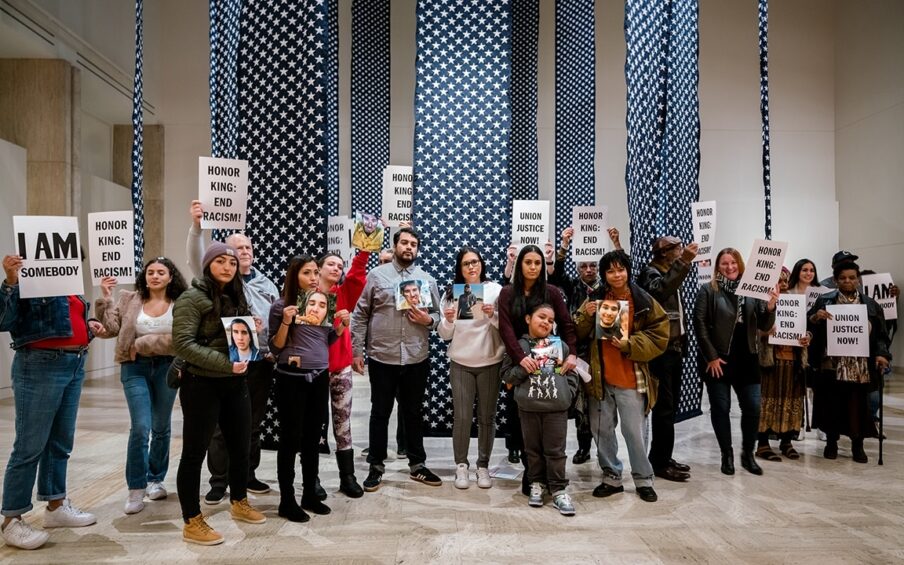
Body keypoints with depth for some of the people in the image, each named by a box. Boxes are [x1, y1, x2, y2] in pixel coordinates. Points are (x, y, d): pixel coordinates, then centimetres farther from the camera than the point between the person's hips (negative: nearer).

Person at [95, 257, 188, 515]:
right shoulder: (129, 299, 3)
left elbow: (177, 339, -15)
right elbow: (110, 329, -1)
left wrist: (141, 344, -13)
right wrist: (105, 299, -10)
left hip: (166, 368, 0)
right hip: (135, 368, 0)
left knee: (161, 427, 12)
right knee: (140, 427, -8)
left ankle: (155, 479, 31)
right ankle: (136, 488, 6)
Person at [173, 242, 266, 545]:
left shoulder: (236, 298, 12)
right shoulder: (192, 298, -10)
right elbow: (183, 343, -19)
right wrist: (224, 363, -25)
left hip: (235, 383, 7)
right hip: (202, 385, -7)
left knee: (241, 446, 16)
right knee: (194, 453, 3)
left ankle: (239, 503, 36)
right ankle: (192, 523, 14)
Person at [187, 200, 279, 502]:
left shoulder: (267, 284, 14)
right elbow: (196, 258, -17)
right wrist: (196, 226, -31)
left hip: (261, 362, 4)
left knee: (253, 423, 13)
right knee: (222, 424, 2)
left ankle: (248, 475, 27)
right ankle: (219, 482, 13)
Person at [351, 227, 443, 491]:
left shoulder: (427, 279, 7)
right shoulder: (377, 275, 0)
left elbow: (438, 315, 11)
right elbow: (360, 316, 0)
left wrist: (428, 319, -12)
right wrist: (357, 350, -5)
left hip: (417, 358, 2)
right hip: (382, 357, -2)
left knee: (413, 412, 13)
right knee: (380, 413, 9)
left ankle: (417, 465, 26)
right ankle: (376, 467, 21)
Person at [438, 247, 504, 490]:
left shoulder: (495, 290, -4)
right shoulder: (451, 292, 2)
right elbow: (444, 335, 4)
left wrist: (493, 315, -21)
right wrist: (447, 320, -16)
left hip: (490, 362, -1)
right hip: (460, 363, 1)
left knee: (487, 416, 6)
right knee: (462, 416, 2)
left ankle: (483, 465, 18)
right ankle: (461, 465, 14)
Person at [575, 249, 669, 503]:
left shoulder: (644, 301, -5)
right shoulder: (595, 299, 3)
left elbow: (659, 337, -5)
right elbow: (578, 333, 4)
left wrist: (629, 345, -17)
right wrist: (587, 314, -15)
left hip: (631, 378, -3)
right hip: (600, 377, 3)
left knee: (634, 432, 3)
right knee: (601, 429, 11)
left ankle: (643, 480, 22)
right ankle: (612, 477, 27)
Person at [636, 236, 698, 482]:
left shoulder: (672, 273, 19)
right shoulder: (650, 273, -8)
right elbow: (661, 291, -33)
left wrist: (681, 344, 14)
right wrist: (684, 263, -38)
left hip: (674, 347, 9)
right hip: (660, 349, -9)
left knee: (670, 404, 12)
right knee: (664, 406, -6)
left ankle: (662, 457, 20)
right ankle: (661, 463, 2)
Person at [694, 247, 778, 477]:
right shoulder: (708, 290, -3)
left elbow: (764, 326, 5)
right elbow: (700, 324, -8)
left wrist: (770, 307, -15)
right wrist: (711, 356, -12)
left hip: (746, 359, 3)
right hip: (717, 359, -3)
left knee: (752, 408, 4)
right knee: (720, 408, 5)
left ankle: (748, 454, 22)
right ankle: (727, 455, 20)